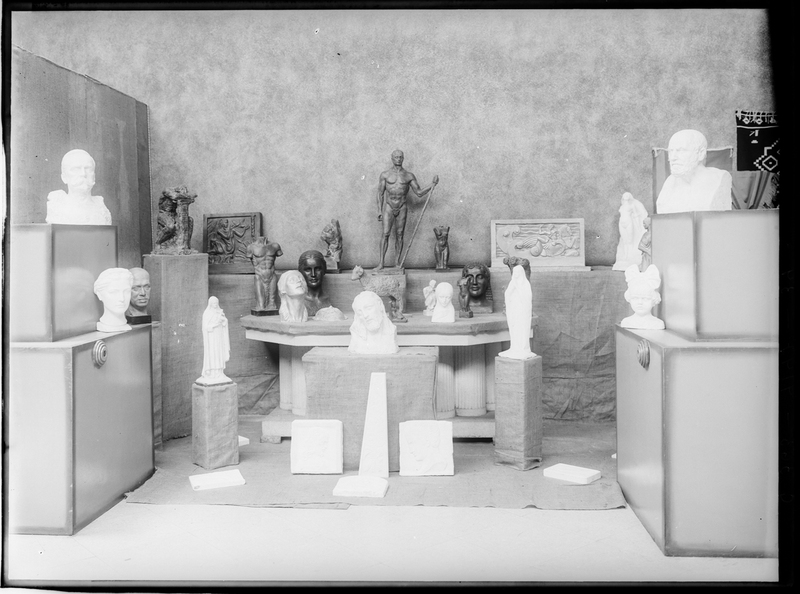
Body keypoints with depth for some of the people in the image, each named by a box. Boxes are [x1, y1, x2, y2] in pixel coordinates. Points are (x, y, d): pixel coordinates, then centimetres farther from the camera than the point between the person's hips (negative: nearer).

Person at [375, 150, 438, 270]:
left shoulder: (409, 176, 5)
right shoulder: (385, 175, 3)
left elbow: (419, 193, 5)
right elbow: (380, 194, 4)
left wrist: (432, 185, -8)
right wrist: (379, 211, -2)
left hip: (402, 208, 1)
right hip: (388, 207, -1)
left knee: (399, 235, 2)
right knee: (385, 234, -10)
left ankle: (397, 263, 8)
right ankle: (381, 263, -9)